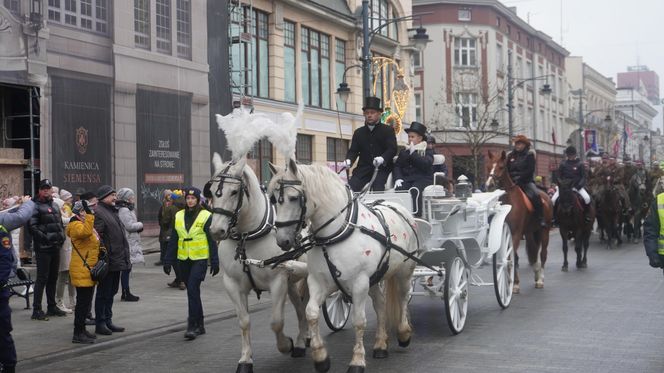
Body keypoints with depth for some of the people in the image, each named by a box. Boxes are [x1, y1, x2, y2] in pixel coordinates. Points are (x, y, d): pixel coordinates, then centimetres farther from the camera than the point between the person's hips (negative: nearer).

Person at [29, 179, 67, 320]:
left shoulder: (55, 206, 18)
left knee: (53, 278, 13)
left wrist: (62, 236, 9)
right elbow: (32, 226, -17)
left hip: (55, 247, 8)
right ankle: (37, 310, -5)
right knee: (42, 278, -8)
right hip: (43, 248, -8)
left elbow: (60, 223, 25)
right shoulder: (36, 206, -7)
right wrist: (44, 238, -21)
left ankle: (52, 307, 22)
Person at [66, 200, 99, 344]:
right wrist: (89, 215, -37)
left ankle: (81, 330, 24)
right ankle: (78, 333, -6)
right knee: (83, 302, -9)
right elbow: (85, 232, -37)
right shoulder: (76, 225, -14)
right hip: (82, 271, -11)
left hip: (88, 270, 11)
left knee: (86, 302, 16)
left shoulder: (86, 224, 19)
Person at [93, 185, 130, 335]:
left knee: (111, 292, 16)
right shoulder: (98, 212, -14)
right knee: (104, 293, -2)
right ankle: (100, 324, 5)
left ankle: (108, 321, 25)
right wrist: (104, 255, -23)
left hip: (117, 260, 10)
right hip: (107, 261, -10)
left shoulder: (112, 211, 19)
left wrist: (125, 257, 22)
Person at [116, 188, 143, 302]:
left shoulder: (127, 209, 17)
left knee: (127, 268, 12)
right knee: (126, 268, -6)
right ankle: (126, 294, -2)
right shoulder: (124, 210, -15)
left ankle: (126, 293, 16)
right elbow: (130, 226, -19)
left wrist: (138, 226, 4)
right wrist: (140, 224, -3)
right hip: (128, 244, -10)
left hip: (131, 242, 10)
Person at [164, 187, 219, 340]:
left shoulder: (206, 216, -4)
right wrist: (168, 260, 8)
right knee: (192, 291, 12)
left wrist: (215, 262, -7)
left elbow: (212, 241, -4)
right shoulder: (178, 216, 9)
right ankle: (200, 325, 23)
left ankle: (192, 326, -12)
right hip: (184, 259, 5)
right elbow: (173, 240, 11)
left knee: (192, 289, -15)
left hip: (200, 259, -5)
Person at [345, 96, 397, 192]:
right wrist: (349, 160, -14)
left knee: (378, 188, -26)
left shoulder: (388, 130, 5)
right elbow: (353, 150, 11)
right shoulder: (358, 132, 16)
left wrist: (382, 158, -28)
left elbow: (392, 149, -7)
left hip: (382, 168, -3)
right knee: (350, 188, -16)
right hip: (363, 169, 4)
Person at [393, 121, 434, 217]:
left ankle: (417, 215, -45)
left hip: (422, 178, -3)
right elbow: (397, 166, 14)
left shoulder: (427, 151, 14)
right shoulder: (404, 152, 26)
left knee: (415, 190, -37)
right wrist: (398, 178, -6)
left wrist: (413, 153, -6)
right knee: (399, 189, -32)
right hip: (406, 178, 3)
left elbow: (426, 164, -7)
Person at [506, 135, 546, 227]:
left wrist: (519, 178, -16)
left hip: (526, 181, -4)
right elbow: (507, 170, 12)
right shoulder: (510, 155, 12)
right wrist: (512, 178, -6)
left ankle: (540, 219, -23)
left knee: (535, 195, -28)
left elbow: (530, 170, -7)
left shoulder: (529, 155, 2)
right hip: (512, 182, 4)